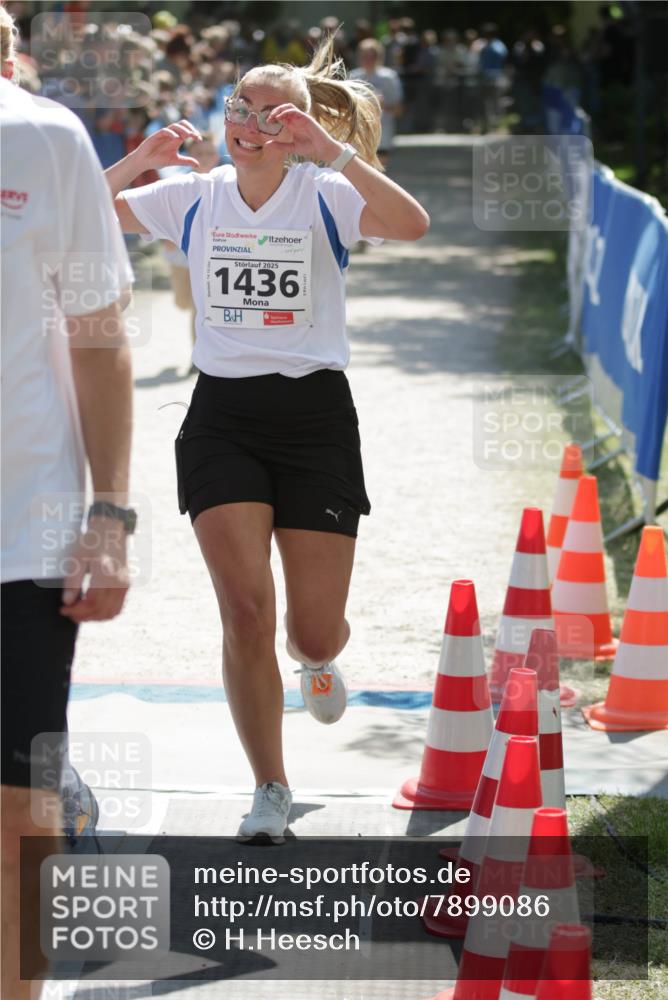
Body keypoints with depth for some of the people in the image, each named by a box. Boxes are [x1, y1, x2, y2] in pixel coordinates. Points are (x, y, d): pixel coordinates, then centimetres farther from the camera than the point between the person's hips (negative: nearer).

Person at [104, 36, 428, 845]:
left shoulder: (324, 196, -5)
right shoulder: (194, 198, 4)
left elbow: (412, 224, -24)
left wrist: (333, 148, -30)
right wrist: (140, 159, -10)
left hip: (315, 417, -1)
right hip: (223, 419, 2)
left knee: (316, 628, 0)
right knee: (245, 609, -11)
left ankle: (315, 661, 41)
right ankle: (270, 792, 3)